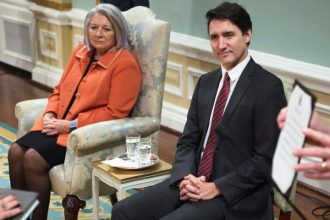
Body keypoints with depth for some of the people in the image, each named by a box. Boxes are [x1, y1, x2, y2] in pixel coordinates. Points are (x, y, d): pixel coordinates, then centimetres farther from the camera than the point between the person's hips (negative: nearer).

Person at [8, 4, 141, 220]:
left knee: (34, 159, -22)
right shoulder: (81, 52, 11)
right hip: (58, 125, 7)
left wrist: (71, 125, -17)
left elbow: (115, 112, -16)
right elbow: (60, 89, 18)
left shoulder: (125, 63, -12)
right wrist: (50, 114, -3)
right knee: (16, 151, -15)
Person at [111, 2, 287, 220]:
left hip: (236, 194, -6)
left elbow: (266, 159, -13)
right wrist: (185, 177, -6)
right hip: (195, 182, 6)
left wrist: (217, 188, -16)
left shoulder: (268, 87, -10)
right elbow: (188, 141, 13)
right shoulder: (206, 82, 12)